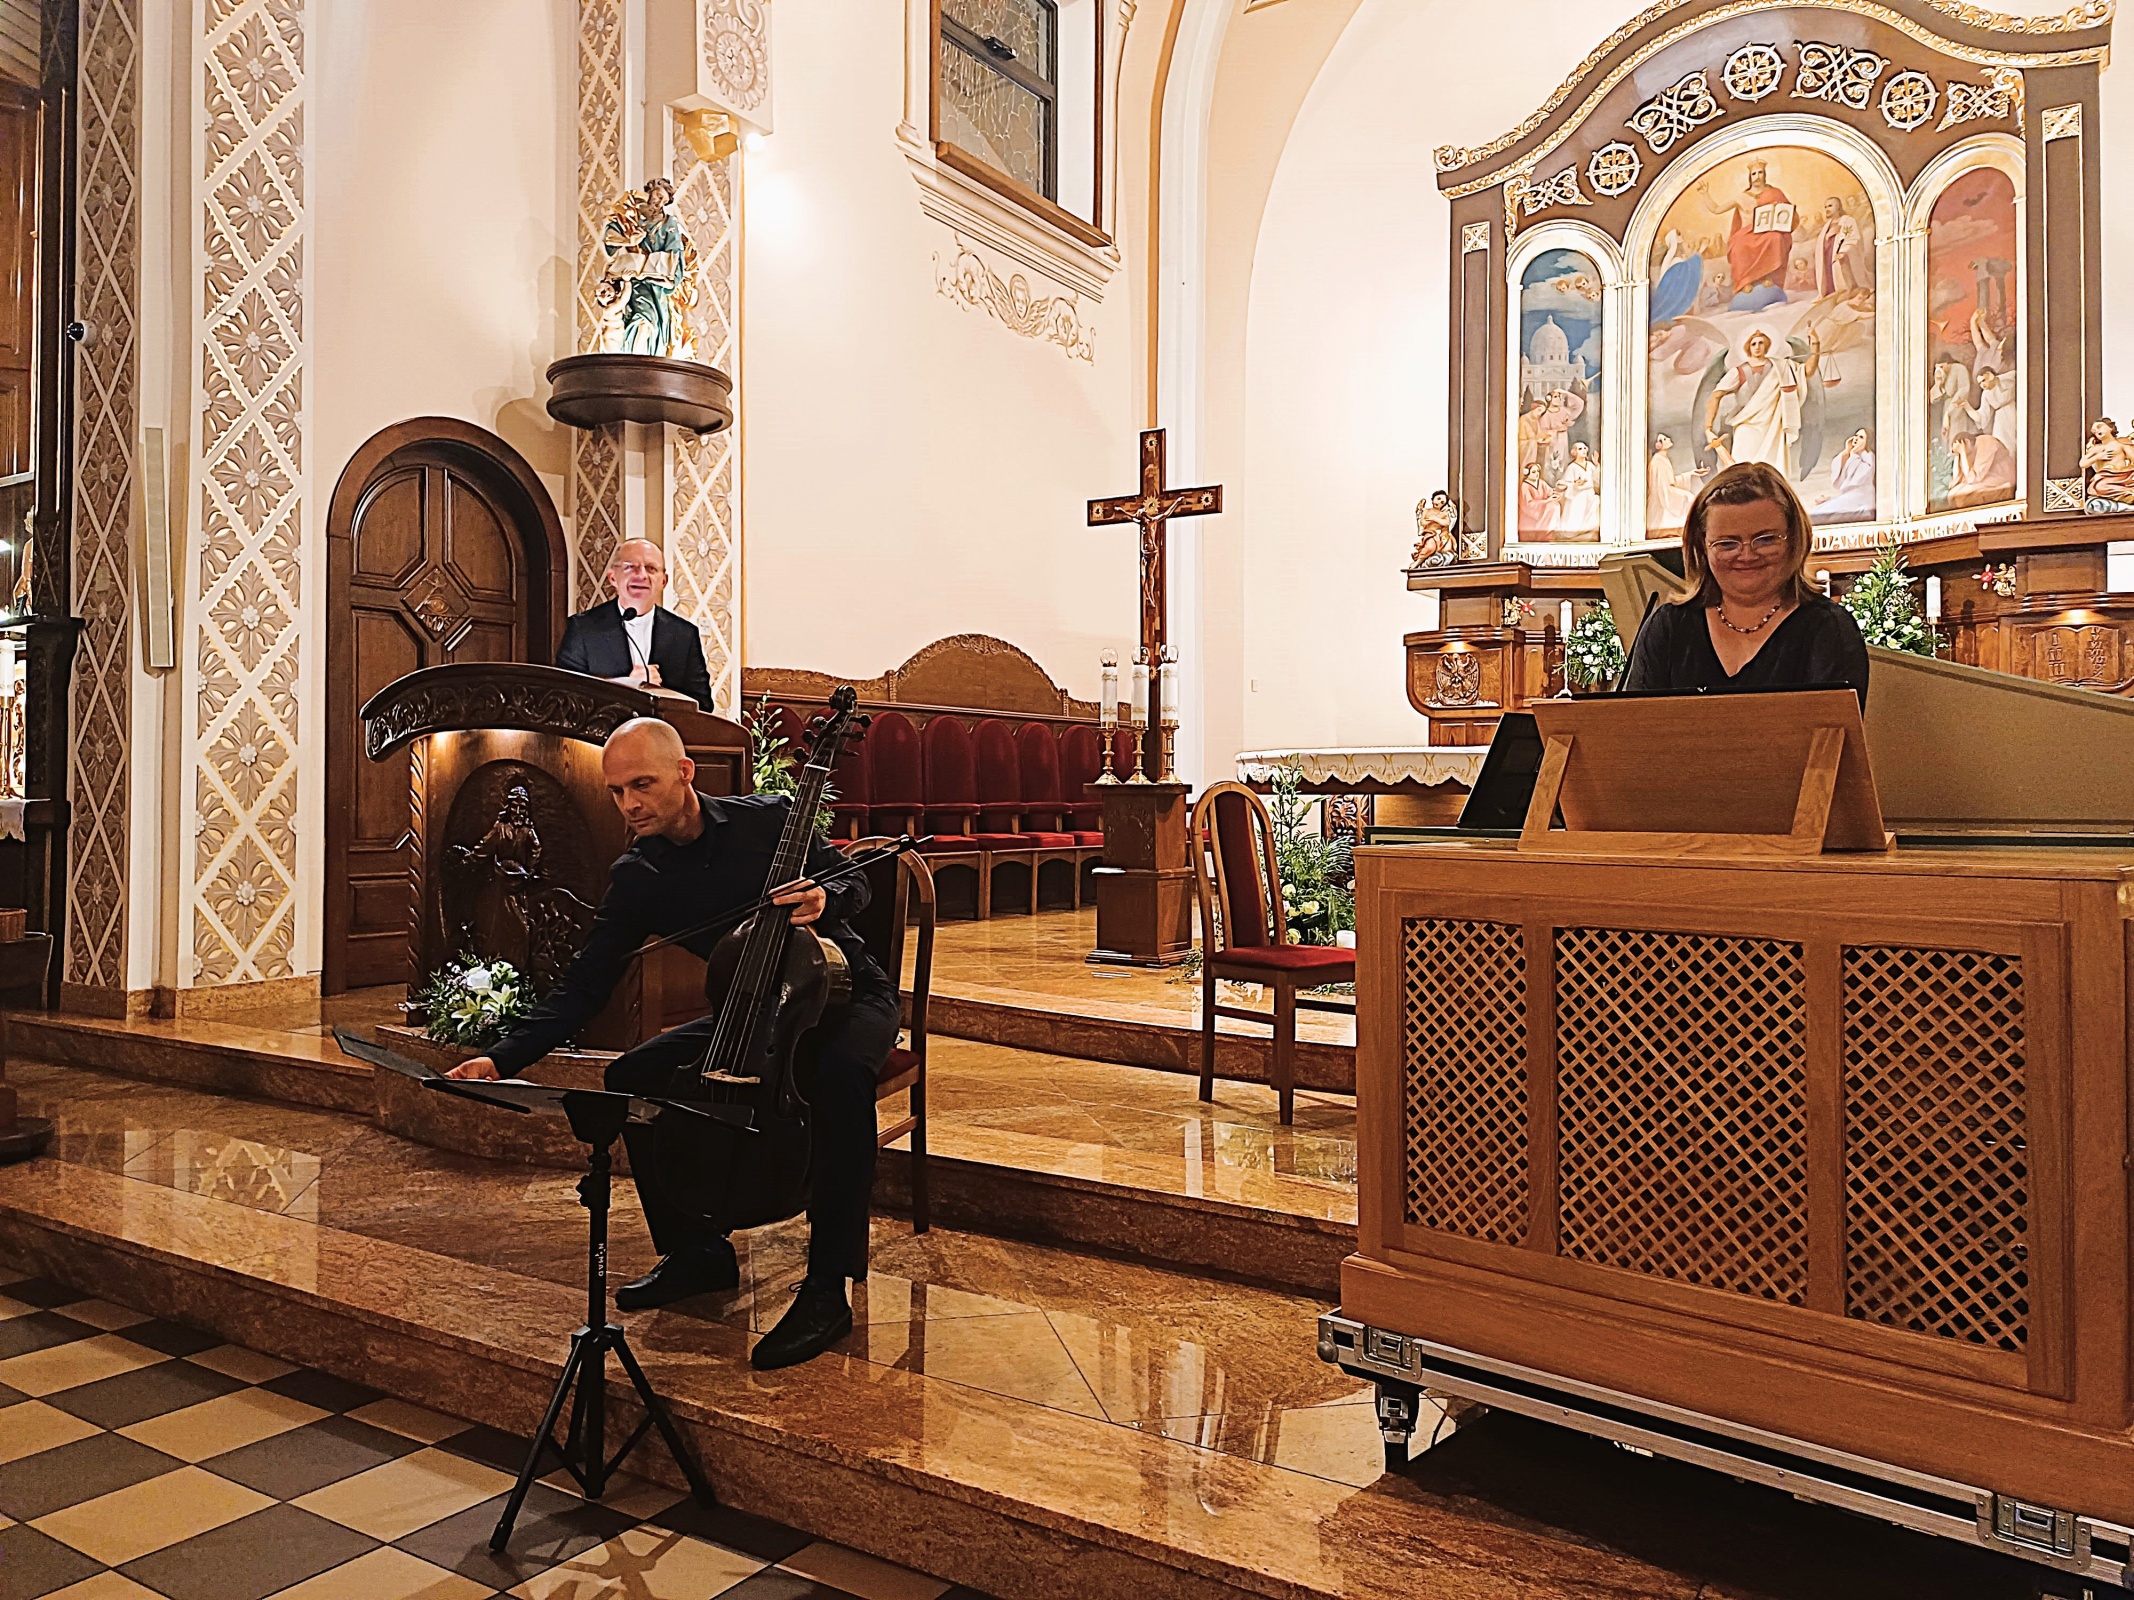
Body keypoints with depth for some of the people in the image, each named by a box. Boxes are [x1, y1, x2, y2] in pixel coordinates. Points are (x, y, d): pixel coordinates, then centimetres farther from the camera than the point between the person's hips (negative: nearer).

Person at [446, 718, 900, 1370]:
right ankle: (696, 1251, 4)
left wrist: (824, 900, -28)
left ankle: (827, 1289, -28)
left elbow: (855, 884, -4)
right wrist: (503, 1057, -19)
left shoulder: (769, 819, -13)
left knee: (840, 1072, -39)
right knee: (633, 1076, -15)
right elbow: (583, 988, -7)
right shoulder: (637, 878, -5)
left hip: (847, 995, -4)